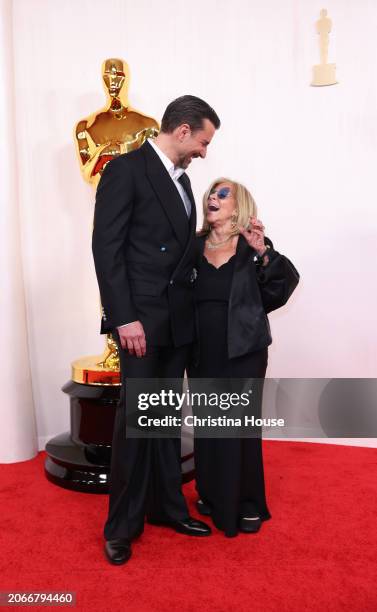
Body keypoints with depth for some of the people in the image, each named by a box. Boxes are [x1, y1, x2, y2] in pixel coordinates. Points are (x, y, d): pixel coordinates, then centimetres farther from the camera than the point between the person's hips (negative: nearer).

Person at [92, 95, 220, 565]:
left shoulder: (180, 178, 17)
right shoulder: (126, 170, -7)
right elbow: (106, 248, -13)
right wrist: (124, 318, -18)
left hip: (177, 320, 8)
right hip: (141, 320, -7)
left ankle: (166, 506, 29)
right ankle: (122, 525, 17)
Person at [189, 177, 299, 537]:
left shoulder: (252, 245, -2)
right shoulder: (194, 246, 7)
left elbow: (286, 282, -15)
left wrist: (264, 253, -28)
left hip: (243, 350, -3)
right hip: (202, 351, 3)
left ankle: (247, 504, 24)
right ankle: (211, 494, 33)